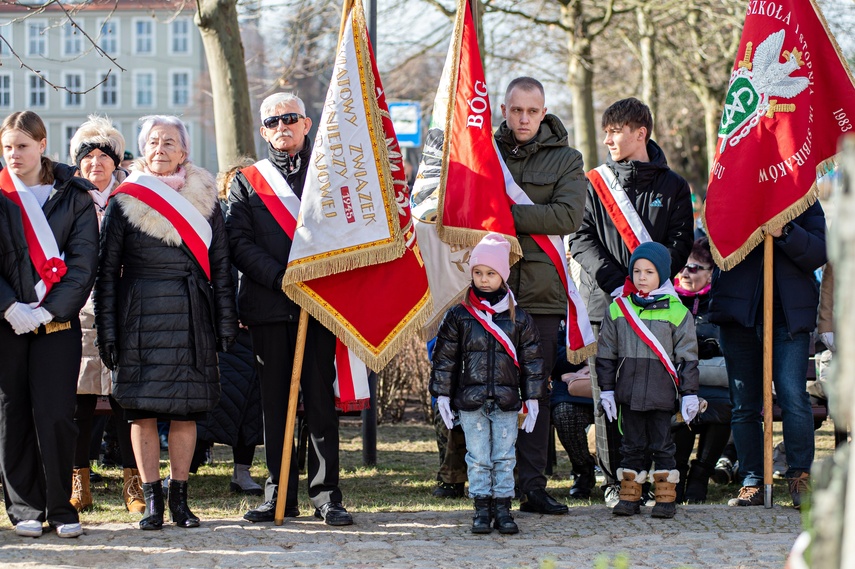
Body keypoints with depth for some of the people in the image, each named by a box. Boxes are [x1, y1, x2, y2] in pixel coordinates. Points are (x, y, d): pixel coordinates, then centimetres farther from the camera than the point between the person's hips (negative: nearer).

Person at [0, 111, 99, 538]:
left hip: (57, 323, -1)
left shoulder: (72, 196, 5)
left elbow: (84, 262, -1)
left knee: (55, 416, -8)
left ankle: (60, 507, 2)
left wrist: (49, 310, -12)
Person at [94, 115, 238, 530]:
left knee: (186, 410, 3)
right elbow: (107, 270, 2)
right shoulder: (125, 201, 3)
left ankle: (179, 498, 13)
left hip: (191, 319, 1)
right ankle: (152, 500, 7)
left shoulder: (204, 199, 8)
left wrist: (226, 324, 3)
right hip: (141, 319, -1)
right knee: (143, 411, -1)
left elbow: (220, 266, 9)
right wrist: (107, 330, -4)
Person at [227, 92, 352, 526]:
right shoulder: (247, 182, 12)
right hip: (268, 307, 1)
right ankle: (280, 494, 9)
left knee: (320, 399, -4)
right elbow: (239, 243, 1)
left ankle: (326, 494, -1)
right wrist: (280, 278, -13)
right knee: (275, 402, 4)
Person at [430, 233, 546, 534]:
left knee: (504, 458, 4)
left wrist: (532, 399, 4)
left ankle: (503, 509, 11)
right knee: (478, 458, 3)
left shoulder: (518, 318, 4)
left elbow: (532, 360, 7)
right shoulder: (458, 316, 1)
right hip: (470, 401, 0)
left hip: (506, 402, 1)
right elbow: (444, 358, 4)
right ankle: (482, 509, 10)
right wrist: (442, 396, 0)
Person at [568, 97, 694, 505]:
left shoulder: (672, 187, 10)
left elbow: (679, 243, 4)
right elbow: (582, 240, 3)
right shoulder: (595, 184, 11)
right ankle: (615, 481, 4)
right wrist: (615, 282, -11)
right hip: (606, 303, 1)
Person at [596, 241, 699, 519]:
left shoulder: (676, 311, -1)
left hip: (661, 391, -2)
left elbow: (687, 356, 3)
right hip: (628, 390, 2)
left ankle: (665, 497, 8)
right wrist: (607, 389, 6)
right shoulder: (618, 309, 5)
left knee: (662, 444, 2)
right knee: (632, 444, 8)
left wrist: (689, 392, 0)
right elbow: (606, 353, 10)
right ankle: (629, 496, 13)